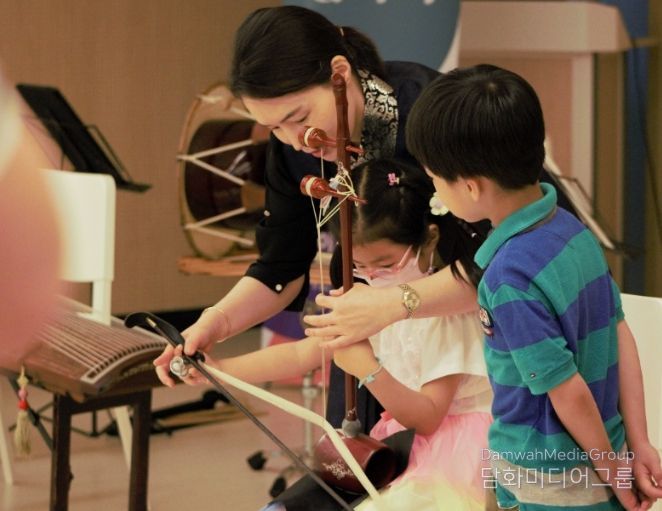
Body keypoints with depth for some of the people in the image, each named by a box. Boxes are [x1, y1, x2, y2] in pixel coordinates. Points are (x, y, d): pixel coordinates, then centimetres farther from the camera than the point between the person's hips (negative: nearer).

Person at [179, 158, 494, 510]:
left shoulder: (446, 309, -19)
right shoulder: (373, 296, 5)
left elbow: (428, 417, -19)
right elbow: (302, 354, 4)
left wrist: (369, 370, -32)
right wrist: (218, 369, -5)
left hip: (451, 446, -7)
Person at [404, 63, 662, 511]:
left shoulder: (510, 276, -27)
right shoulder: (570, 227, -4)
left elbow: (570, 392, -21)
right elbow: (620, 334, 1)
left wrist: (613, 472, -7)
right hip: (594, 457, 7)